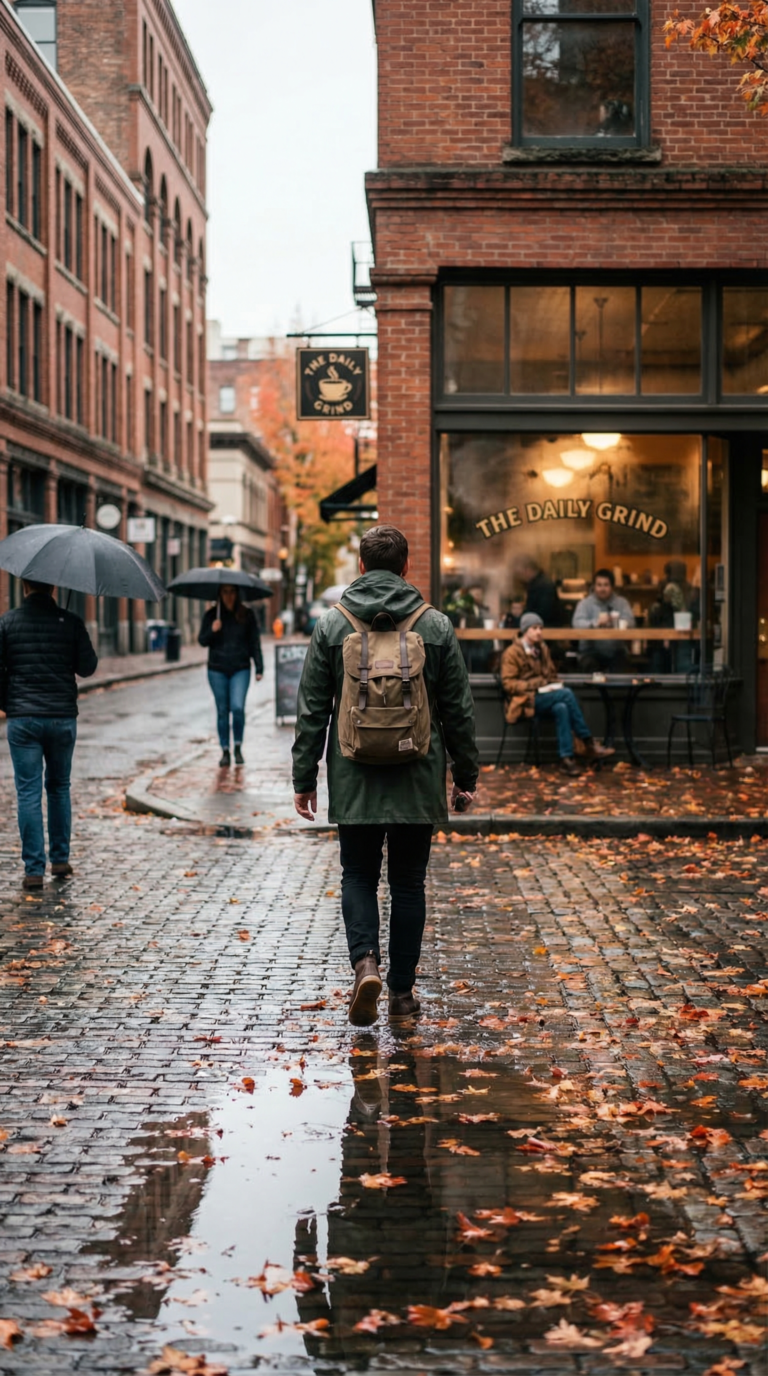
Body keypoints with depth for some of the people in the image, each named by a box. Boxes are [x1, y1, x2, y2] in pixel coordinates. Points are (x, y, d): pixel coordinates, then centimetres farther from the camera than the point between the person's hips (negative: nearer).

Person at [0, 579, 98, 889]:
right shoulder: (70, 622, -2)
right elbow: (88, 667, 2)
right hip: (63, 717, 1)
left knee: (29, 794, 1)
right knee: (59, 788, 17)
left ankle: (34, 870, -1)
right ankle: (60, 860, 21)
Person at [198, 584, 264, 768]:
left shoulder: (247, 615, 2)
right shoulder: (211, 615, 3)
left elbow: (255, 643, 4)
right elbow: (202, 641, 2)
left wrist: (259, 668, -1)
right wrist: (212, 631, -19)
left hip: (240, 669, -1)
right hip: (217, 670, 1)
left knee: (238, 707, -14)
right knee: (222, 711, 4)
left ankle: (238, 747, 4)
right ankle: (225, 752, 11)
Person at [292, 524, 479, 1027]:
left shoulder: (332, 625, -1)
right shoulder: (436, 626, -1)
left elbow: (312, 711, 0)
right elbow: (459, 710, 1)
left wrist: (305, 778, 6)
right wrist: (466, 776, 10)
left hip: (354, 780, 0)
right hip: (418, 781, 0)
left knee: (359, 875, 12)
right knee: (408, 882, 10)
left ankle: (366, 962, -11)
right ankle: (403, 992, 14)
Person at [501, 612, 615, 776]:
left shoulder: (542, 649, 18)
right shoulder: (512, 653, -3)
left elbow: (552, 674, 28)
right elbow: (508, 684, -10)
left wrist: (555, 685, 4)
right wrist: (535, 686, -21)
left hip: (544, 697, 6)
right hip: (526, 701, -6)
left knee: (561, 708, -32)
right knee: (567, 694, -28)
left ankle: (566, 758, -33)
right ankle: (589, 743, -24)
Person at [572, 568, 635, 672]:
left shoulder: (621, 602, 10)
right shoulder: (585, 603, 4)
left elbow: (630, 621, -7)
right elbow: (577, 622, -14)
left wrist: (616, 621, -30)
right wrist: (596, 622, -33)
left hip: (615, 651, 2)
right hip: (591, 651, -2)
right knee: (588, 664, -34)